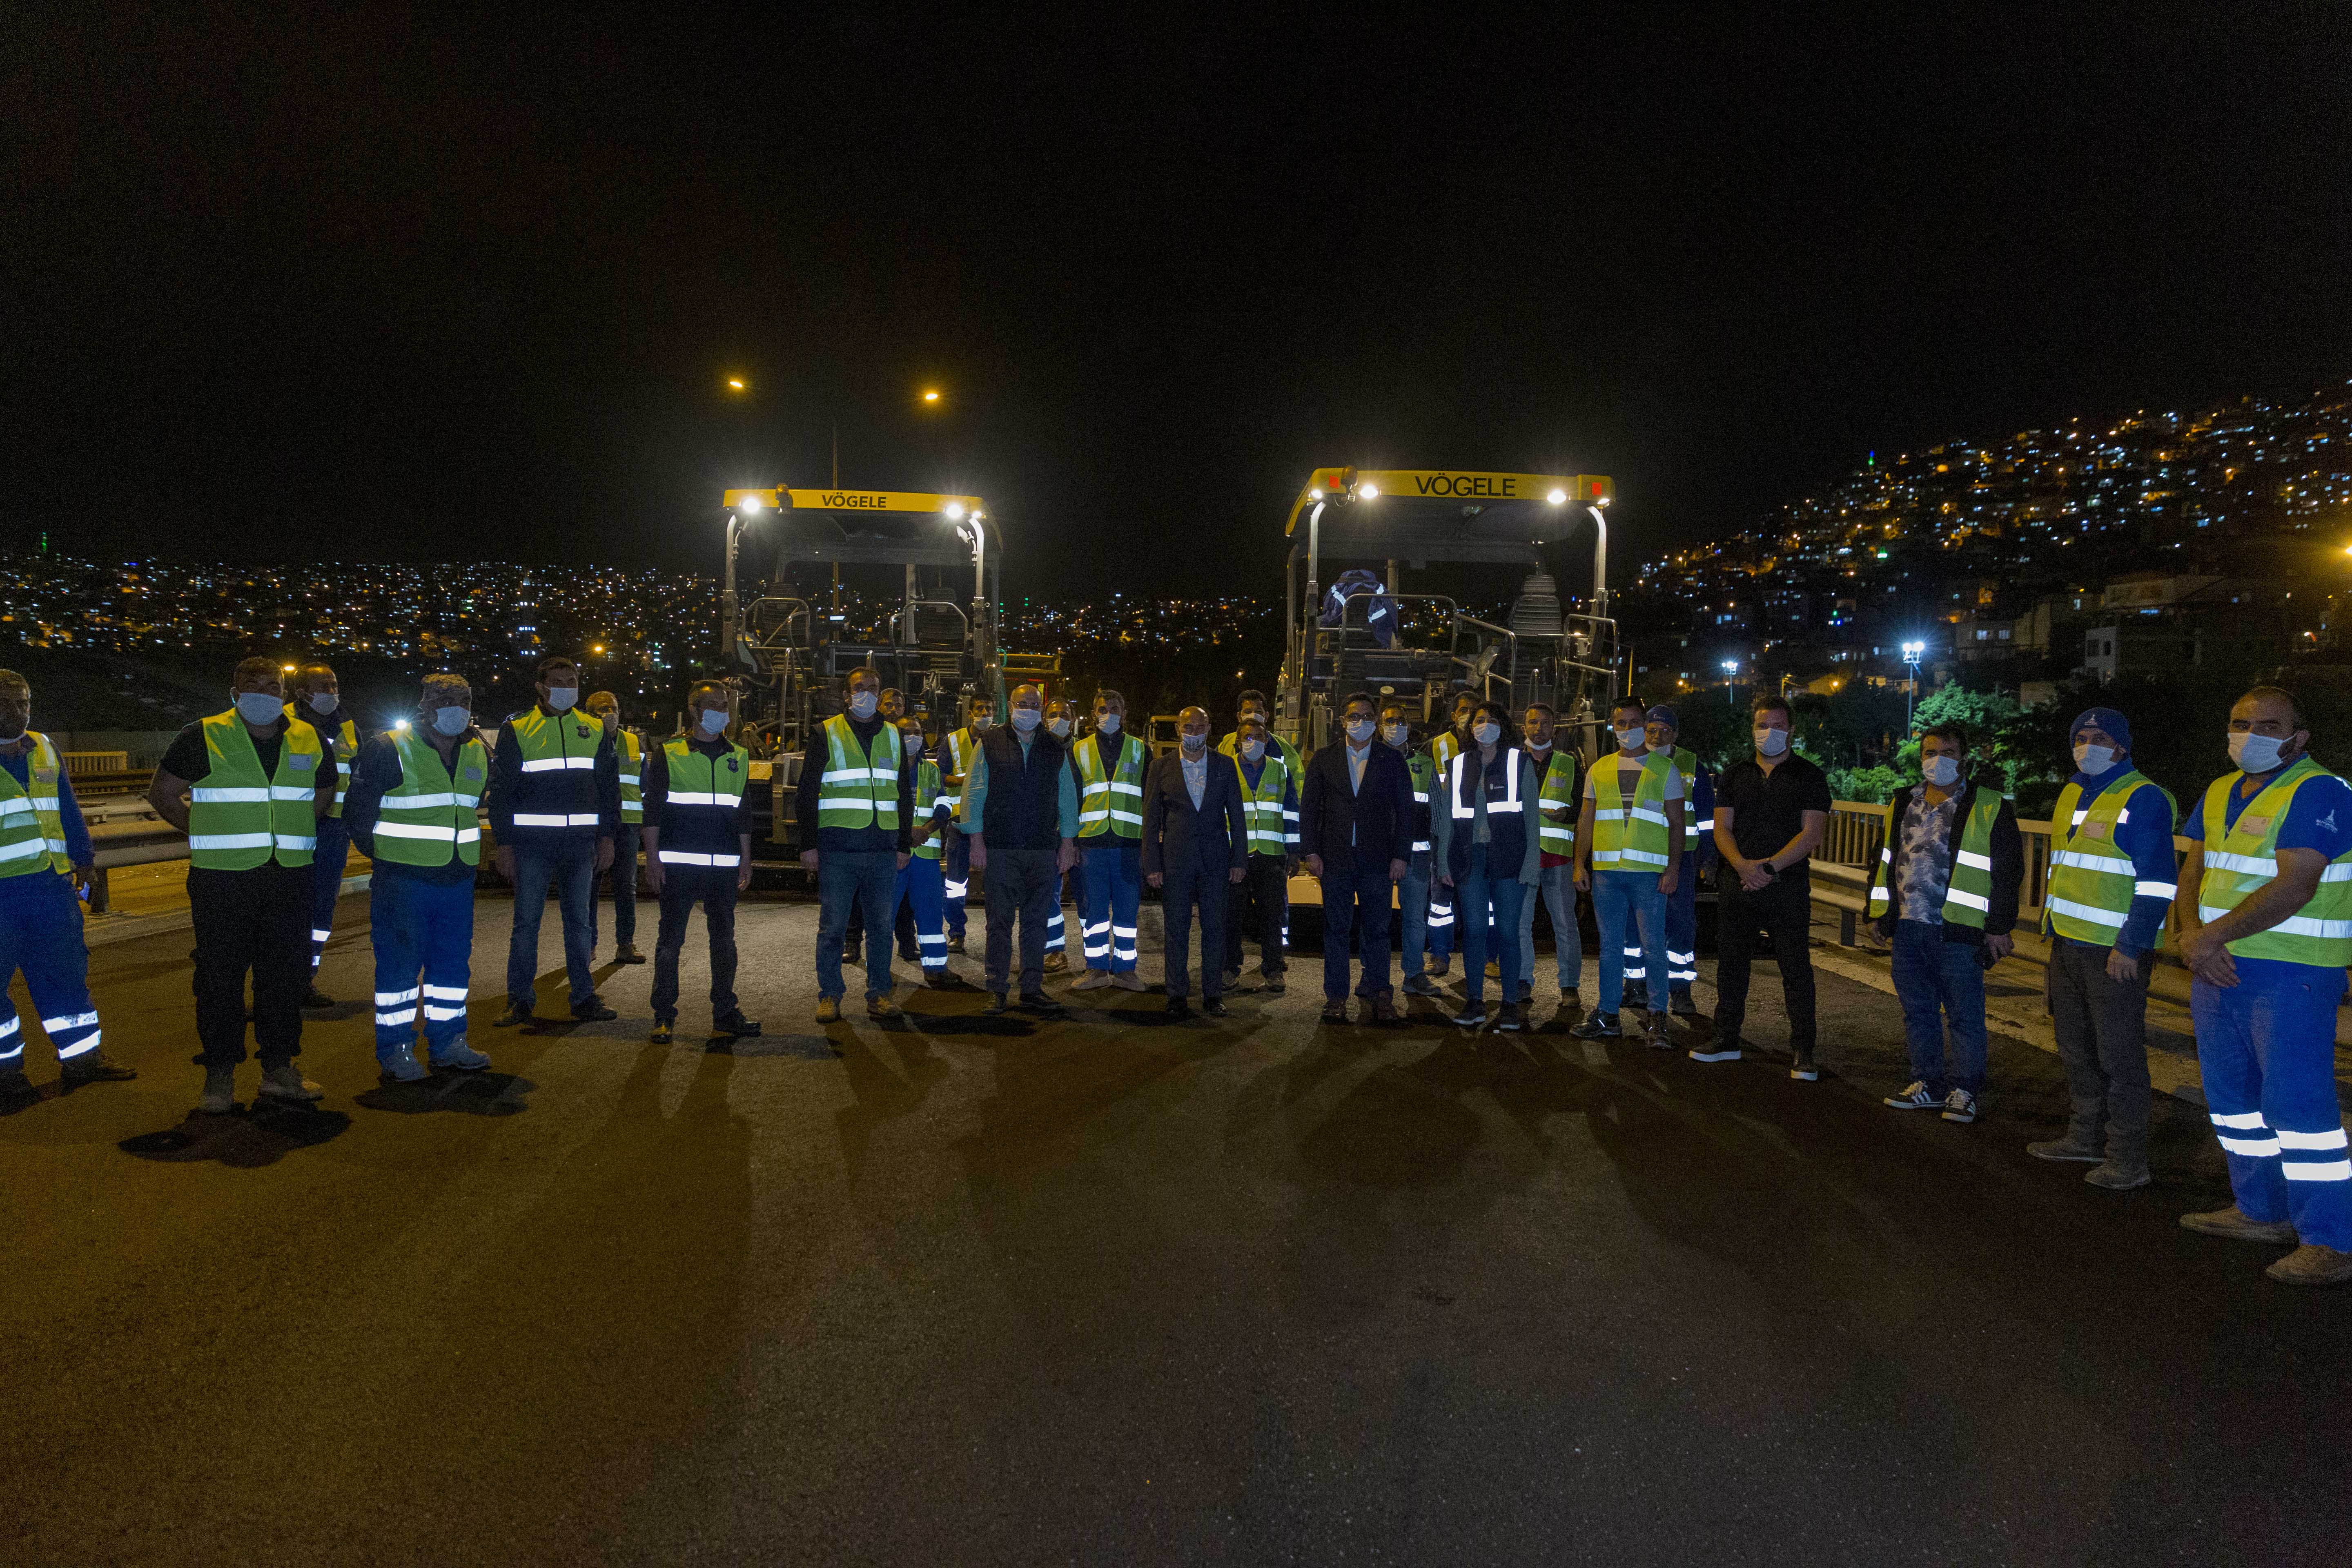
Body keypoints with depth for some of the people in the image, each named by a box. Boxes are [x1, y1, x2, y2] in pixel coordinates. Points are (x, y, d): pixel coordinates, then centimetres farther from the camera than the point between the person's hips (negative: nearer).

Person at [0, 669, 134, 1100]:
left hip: (49, 882, 5)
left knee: (66, 970, 9)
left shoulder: (44, 750, 13)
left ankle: (82, 1057, 17)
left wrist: (82, 856, 21)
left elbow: (68, 808, 20)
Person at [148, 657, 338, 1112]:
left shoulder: (310, 742, 8)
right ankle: (220, 1074, 10)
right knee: (220, 975, 1)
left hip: (290, 876, 3)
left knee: (285, 974, 7)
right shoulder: (203, 738, -1)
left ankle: (279, 1067, 18)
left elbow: (324, 795, 23)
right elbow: (162, 794, 5)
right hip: (221, 878, -3)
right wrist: (208, 835, 3)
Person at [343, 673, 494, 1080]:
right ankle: (395, 1050, 8)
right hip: (403, 877, -6)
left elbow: (486, 799, 25)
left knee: (454, 961, 11)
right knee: (399, 962, 0)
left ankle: (447, 1042, 21)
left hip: (457, 879, 6)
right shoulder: (388, 749, -9)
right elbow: (358, 807, -3)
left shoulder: (478, 754, 8)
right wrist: (378, 852, 3)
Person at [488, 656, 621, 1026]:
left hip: (581, 842, 2)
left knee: (579, 919, 8)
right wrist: (504, 844, -4)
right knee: (526, 921, 1)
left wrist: (607, 838, 6)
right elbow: (501, 790, 1)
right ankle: (520, 1000, 10)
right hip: (532, 841, -2)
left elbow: (609, 787, 12)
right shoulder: (517, 729, 2)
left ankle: (584, 998, 14)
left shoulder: (595, 730, 10)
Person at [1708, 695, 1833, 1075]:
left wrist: (1770, 866, -17)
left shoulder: (1808, 776, 2)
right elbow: (1722, 828, 6)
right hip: (1736, 884, 4)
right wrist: (1742, 865, -13)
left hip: (1787, 886, -4)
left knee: (1796, 968, -2)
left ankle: (1802, 1050, 6)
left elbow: (1812, 833, -7)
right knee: (1731, 963, 10)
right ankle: (1727, 1040, 22)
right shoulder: (1734, 775, 12)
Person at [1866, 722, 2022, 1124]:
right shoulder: (1903, 804, 15)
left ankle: (1965, 1090, 12)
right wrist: (1882, 913, 16)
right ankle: (1928, 1084, 22)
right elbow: (1885, 861, 21)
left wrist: (1999, 928, -6)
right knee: (1917, 1011, 11)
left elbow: (2008, 870, -3)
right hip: (1908, 927, 5)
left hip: (1959, 930, -5)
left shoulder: (1989, 808, -1)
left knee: (1965, 1014, 1)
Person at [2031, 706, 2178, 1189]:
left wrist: (2132, 947, -20)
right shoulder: (2072, 795, 14)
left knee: (2119, 1055, -3)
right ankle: (2085, 1137, 29)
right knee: (2076, 1048, 16)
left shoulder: (2142, 799, -12)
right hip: (2069, 943, 8)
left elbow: (2157, 882, -16)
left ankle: (2128, 1159, 5)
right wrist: (2051, 923, 21)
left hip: (2116, 951, -8)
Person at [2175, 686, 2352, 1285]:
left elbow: (2295, 887, -21)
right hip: (2219, 968, 9)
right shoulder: (2220, 793, 13)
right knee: (2231, 1094, 16)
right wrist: (2192, 933, -8)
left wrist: (2217, 934, -20)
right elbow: (2194, 871, 10)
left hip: (2290, 973, -9)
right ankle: (2261, 1212, 29)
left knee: (2295, 1101, -8)